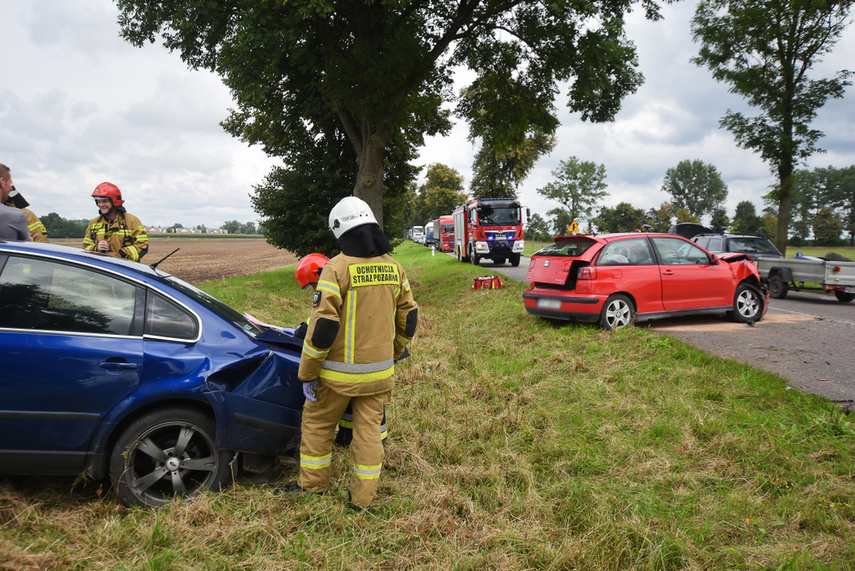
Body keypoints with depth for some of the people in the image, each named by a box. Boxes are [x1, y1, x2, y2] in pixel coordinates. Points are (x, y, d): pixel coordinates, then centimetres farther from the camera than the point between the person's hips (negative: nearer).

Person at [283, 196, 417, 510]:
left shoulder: (337, 268, -16)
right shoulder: (393, 267, 3)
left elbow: (322, 325, -19)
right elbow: (408, 316, 11)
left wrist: (307, 373, -10)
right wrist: (394, 352, 25)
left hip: (340, 371, -5)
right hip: (379, 371, 5)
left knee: (317, 423, 15)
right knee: (369, 428, 12)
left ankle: (312, 485, 29)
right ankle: (363, 496, 21)